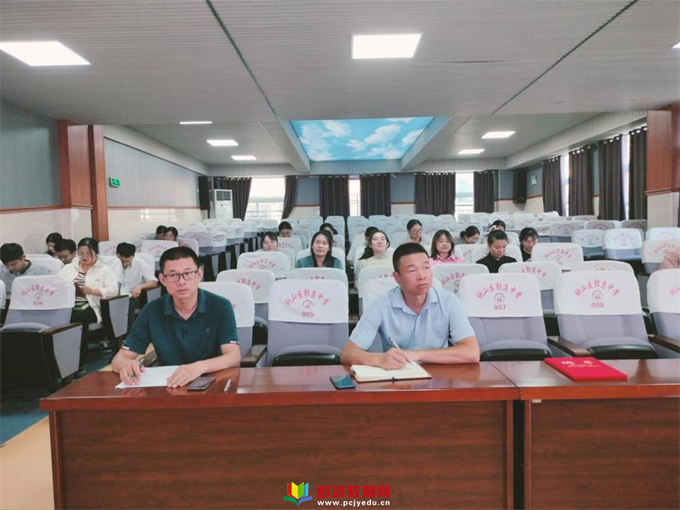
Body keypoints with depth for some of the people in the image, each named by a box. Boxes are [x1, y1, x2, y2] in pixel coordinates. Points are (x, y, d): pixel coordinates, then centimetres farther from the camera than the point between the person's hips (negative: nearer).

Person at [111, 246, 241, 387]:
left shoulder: (220, 307, -9)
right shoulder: (151, 311, -3)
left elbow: (233, 357, -18)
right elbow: (119, 359, -2)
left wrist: (200, 367, -38)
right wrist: (126, 365, -28)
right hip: (168, 386, 3)